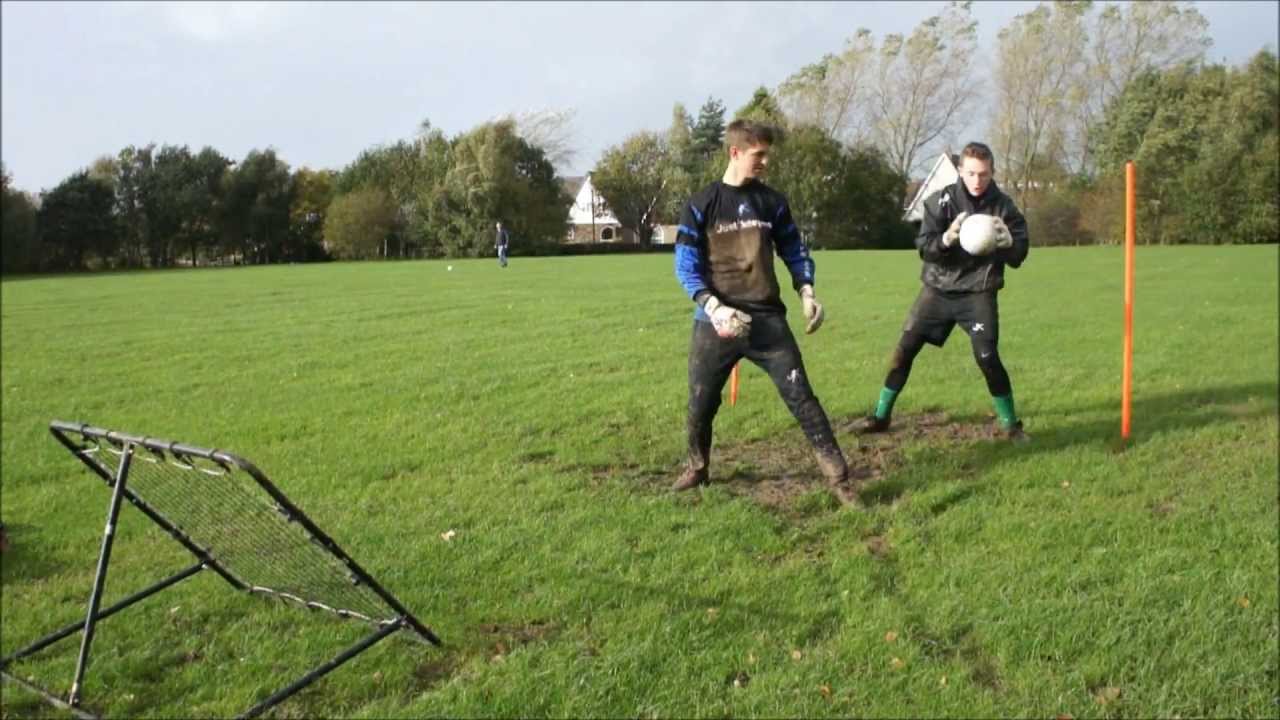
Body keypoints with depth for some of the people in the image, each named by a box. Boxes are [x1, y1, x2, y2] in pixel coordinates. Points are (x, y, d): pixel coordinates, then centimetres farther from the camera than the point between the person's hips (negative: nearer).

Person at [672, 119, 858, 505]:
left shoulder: (772, 201, 7)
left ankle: (838, 476, 1)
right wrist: (715, 308, -20)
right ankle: (698, 468, 32)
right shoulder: (700, 205, -2)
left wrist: (807, 292, 0)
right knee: (700, 404, 7)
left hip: (767, 319, 1)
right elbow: (686, 267, -5)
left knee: (801, 396, -4)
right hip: (715, 322, -1)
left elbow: (794, 251, 16)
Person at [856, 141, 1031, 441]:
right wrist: (946, 239, -34)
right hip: (938, 289, 1)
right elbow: (923, 247, -12)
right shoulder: (941, 200, -6)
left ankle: (1011, 424, 8)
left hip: (978, 294, -1)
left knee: (987, 357, -12)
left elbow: (1018, 257, -5)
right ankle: (881, 416, 17)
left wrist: (1008, 243, -28)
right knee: (904, 350, 2)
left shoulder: (1003, 206, -5)